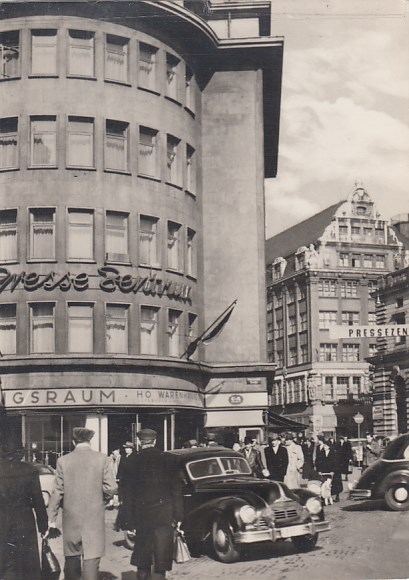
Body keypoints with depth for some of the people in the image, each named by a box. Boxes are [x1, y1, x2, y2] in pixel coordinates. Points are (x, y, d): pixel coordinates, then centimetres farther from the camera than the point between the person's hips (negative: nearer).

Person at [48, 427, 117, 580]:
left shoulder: (63, 460, -2)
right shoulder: (102, 459, -5)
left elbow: (57, 491, -1)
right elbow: (111, 488, -8)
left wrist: (52, 518, 7)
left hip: (71, 518, 2)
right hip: (95, 518, -2)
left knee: (72, 558, 15)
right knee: (91, 559, -1)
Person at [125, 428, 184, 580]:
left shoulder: (133, 461, -2)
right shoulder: (168, 459, -4)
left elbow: (129, 492, 1)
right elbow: (176, 489, -3)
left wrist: (131, 518, 6)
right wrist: (178, 515, 2)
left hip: (141, 514, 2)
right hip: (164, 515, -1)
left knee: (142, 560, 15)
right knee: (162, 555, 3)